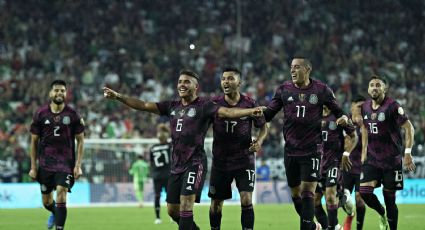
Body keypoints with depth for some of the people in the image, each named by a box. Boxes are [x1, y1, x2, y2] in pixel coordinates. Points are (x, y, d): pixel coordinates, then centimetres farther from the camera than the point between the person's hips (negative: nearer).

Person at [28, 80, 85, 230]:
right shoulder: (40, 114, 1)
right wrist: (33, 166, 4)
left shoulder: (73, 115, -2)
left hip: (66, 162, -2)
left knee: (61, 194, -19)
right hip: (45, 163, 2)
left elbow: (80, 140, 2)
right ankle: (55, 213, 47)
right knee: (46, 201, 12)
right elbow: (34, 141, 6)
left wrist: (78, 165, -6)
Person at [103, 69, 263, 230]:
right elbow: (144, 105, 12)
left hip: (195, 163, -7)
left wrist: (250, 111, -35)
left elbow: (226, 112, -19)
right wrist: (118, 97, 5)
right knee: (172, 210, 10)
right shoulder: (172, 106, 12)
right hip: (176, 165, 7)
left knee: (186, 203, -17)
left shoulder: (203, 106, -5)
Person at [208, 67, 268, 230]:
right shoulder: (214, 104, -4)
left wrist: (259, 141, -12)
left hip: (244, 160, -2)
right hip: (220, 160, 2)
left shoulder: (249, 104, -6)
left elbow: (263, 127, 6)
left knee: (246, 200, -13)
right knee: (216, 203, 8)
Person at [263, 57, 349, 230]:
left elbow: (337, 111, 7)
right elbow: (268, 114, 4)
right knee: (295, 193, 11)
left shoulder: (321, 90, -2)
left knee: (307, 192, -9)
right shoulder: (284, 90, 3)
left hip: (312, 150, -3)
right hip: (291, 150, 3)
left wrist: (343, 118, -15)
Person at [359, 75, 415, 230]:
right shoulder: (365, 107, 6)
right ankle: (382, 215, 18)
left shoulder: (392, 106, -13)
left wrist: (407, 153, -17)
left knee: (389, 197, -1)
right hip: (372, 159, 5)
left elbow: (409, 128, -11)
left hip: (392, 160, -5)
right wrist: (364, 151, 18)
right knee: (364, 191, -10)